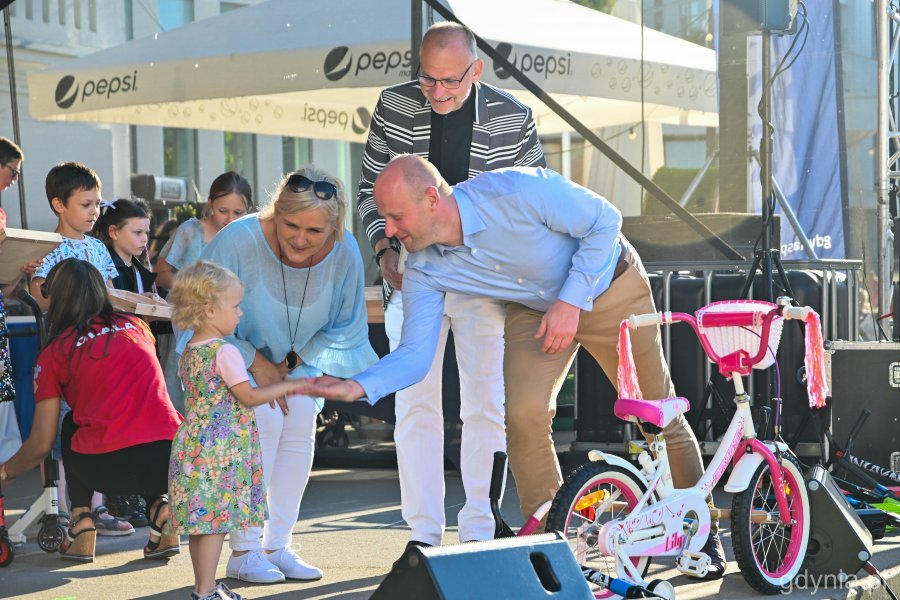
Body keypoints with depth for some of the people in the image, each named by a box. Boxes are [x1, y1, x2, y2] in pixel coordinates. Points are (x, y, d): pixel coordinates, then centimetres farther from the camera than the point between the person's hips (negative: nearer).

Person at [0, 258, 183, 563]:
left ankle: (82, 522, 16)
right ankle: (160, 506, 12)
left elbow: (41, 444, 14)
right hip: (170, 462, 2)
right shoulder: (136, 326, 19)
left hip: (109, 468, -2)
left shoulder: (54, 353, 10)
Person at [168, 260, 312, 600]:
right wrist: (287, 387, -5)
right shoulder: (225, 353, -16)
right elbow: (249, 396, -15)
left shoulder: (189, 351, 12)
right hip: (221, 450, -9)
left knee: (200, 520, 14)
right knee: (216, 520, -5)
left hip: (193, 445, 9)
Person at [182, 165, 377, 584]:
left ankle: (278, 546, 2)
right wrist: (256, 364, -23)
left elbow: (347, 327, -5)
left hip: (298, 356, 4)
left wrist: (296, 362, -16)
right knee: (264, 421, -21)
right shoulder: (239, 241, -35)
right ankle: (243, 551, -14)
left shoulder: (344, 254, -23)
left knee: (301, 424, -11)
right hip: (237, 350, -4)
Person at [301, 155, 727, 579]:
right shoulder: (424, 270, -20)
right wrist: (359, 386, -37)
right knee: (524, 416, -19)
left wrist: (570, 302, -28)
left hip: (608, 286, -3)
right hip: (536, 308, 3)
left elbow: (605, 221, -25)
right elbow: (414, 353, -19)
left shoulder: (516, 191, -36)